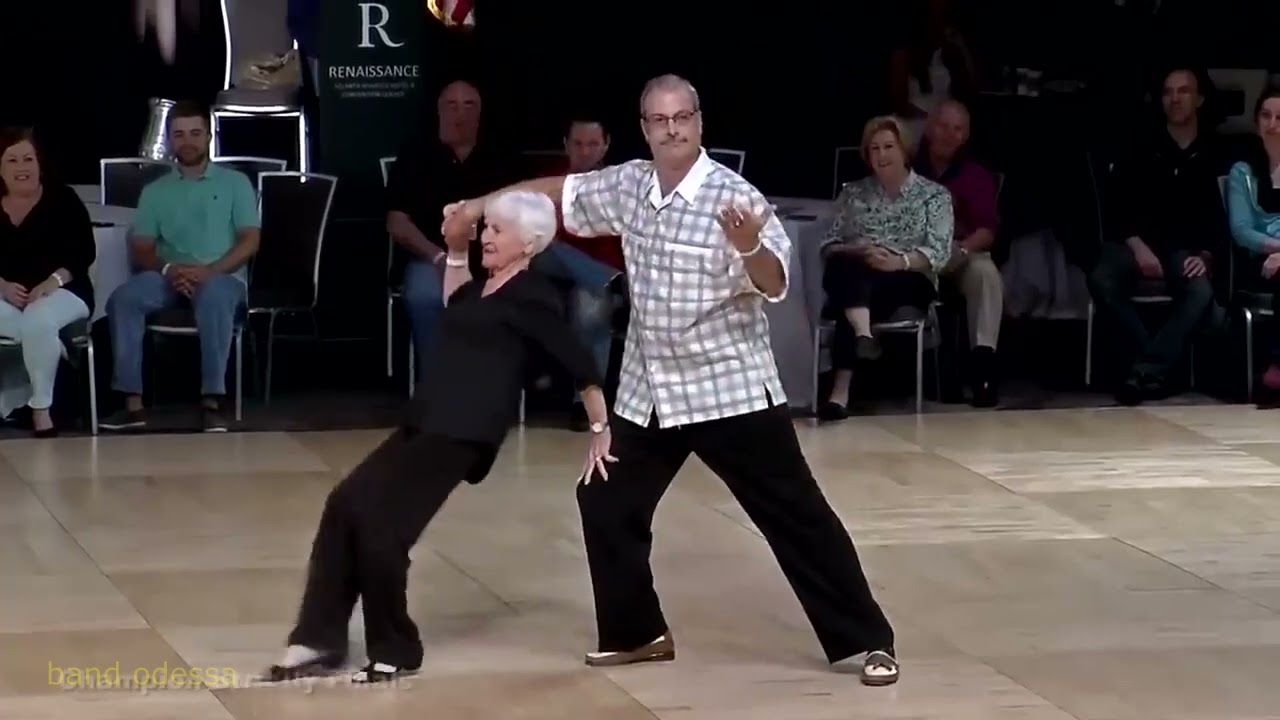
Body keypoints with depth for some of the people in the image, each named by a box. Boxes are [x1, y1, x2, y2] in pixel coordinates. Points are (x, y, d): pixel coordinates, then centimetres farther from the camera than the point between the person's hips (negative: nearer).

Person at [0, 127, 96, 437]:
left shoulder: (63, 199, 2)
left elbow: (84, 252, -4)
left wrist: (53, 281, -18)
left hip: (63, 291, -2)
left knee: (37, 320, -37)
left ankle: (41, 409, -23)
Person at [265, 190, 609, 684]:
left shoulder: (530, 297, -8)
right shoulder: (485, 288, 19)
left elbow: (582, 367, -8)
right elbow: (454, 312, 40)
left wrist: (601, 430, -4)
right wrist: (455, 252, 31)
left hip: (464, 430, -10)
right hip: (428, 423, 10)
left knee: (378, 520, -15)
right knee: (346, 505, 1)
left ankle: (396, 652, 1)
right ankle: (318, 640, 3)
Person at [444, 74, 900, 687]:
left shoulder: (733, 196, -16)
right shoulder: (627, 185, 2)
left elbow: (774, 285, -23)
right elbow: (561, 192, 18)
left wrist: (749, 246, -43)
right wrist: (480, 205, 21)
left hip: (730, 389, -6)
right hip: (648, 392, 6)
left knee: (795, 515, -4)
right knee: (606, 504, 10)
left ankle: (866, 640, 1)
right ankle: (637, 632, 26)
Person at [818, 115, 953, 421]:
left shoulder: (934, 195, 10)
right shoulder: (853, 193, 18)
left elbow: (939, 252, -3)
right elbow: (829, 246, 9)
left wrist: (900, 262, -23)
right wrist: (858, 252, -14)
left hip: (909, 282, -2)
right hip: (853, 278, 2)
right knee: (848, 267, -38)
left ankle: (841, 391, -52)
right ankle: (863, 335, -65)